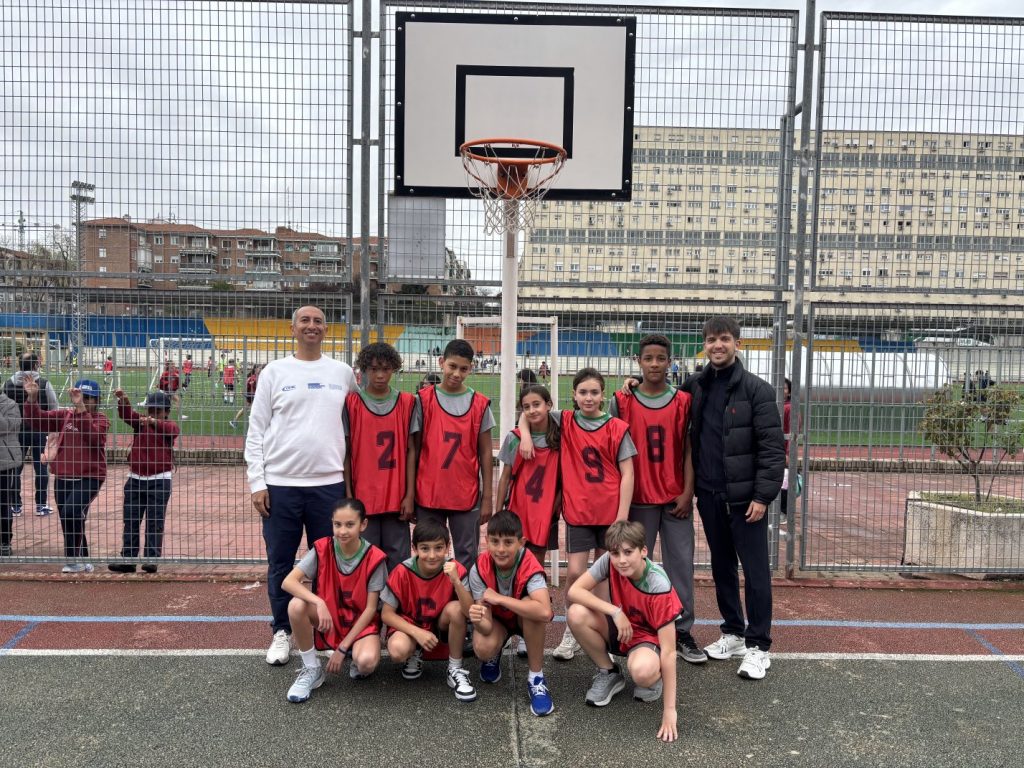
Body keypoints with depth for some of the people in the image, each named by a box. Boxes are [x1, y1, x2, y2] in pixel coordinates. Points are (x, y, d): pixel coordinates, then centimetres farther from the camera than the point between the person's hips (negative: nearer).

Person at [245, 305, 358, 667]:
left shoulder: (343, 373, 8)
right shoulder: (274, 372, 3)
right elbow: (256, 430, 2)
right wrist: (257, 481, -4)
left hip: (329, 483, 1)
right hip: (279, 484, -1)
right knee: (280, 563, 8)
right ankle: (282, 631, 23)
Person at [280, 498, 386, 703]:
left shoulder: (373, 558, -18)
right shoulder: (322, 549, -13)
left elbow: (370, 608, -13)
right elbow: (288, 582, -23)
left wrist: (343, 648, -16)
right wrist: (319, 603, -38)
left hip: (361, 622, -2)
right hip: (329, 618, 2)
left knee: (366, 662, -34)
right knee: (296, 605, -29)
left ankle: (355, 659, 7)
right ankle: (311, 670, -8)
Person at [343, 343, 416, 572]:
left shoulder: (407, 402, 4)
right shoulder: (351, 403, 1)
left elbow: (410, 451, 4)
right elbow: (345, 452, 2)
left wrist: (409, 495, 0)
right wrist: (348, 495, -2)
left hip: (397, 499, 1)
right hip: (363, 498, -1)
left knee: (398, 562, 5)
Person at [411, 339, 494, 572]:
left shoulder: (480, 404, 3)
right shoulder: (423, 400, 0)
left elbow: (485, 453, 5)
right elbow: (414, 449, 2)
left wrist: (487, 497, 3)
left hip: (467, 496, 1)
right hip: (428, 494, 0)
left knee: (467, 558, 6)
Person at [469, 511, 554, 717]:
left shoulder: (529, 565, -33)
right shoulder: (480, 568, -26)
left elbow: (545, 612, -51)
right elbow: (487, 627, -26)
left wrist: (499, 598, -44)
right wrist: (478, 619, -51)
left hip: (525, 618, -1)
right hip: (497, 618, 2)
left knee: (531, 607, -36)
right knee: (483, 649, -30)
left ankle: (536, 678, -17)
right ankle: (493, 657, 11)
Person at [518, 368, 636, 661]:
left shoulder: (617, 428, -4)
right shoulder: (565, 422, 2)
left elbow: (627, 474, -5)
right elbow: (528, 410, 13)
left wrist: (622, 517, -10)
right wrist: (525, 434, -7)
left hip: (610, 512, 0)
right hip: (578, 511, 1)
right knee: (575, 573, -4)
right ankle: (571, 633, 14)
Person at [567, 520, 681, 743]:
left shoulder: (659, 587, -31)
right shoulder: (609, 561, -20)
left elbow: (668, 651, -30)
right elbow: (574, 591, -22)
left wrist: (669, 710, -31)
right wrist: (615, 612, -31)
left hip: (648, 637, -4)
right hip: (619, 628, 5)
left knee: (643, 670, -40)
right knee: (577, 614, -25)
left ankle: (654, 680, 1)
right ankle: (609, 674, 0)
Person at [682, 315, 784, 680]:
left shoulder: (756, 389, -8)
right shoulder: (695, 387, 7)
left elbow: (772, 448, -10)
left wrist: (764, 495, -16)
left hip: (744, 496, -5)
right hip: (709, 495, 5)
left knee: (755, 570, 2)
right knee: (721, 566, 15)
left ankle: (758, 646, 13)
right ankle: (733, 632, 29)